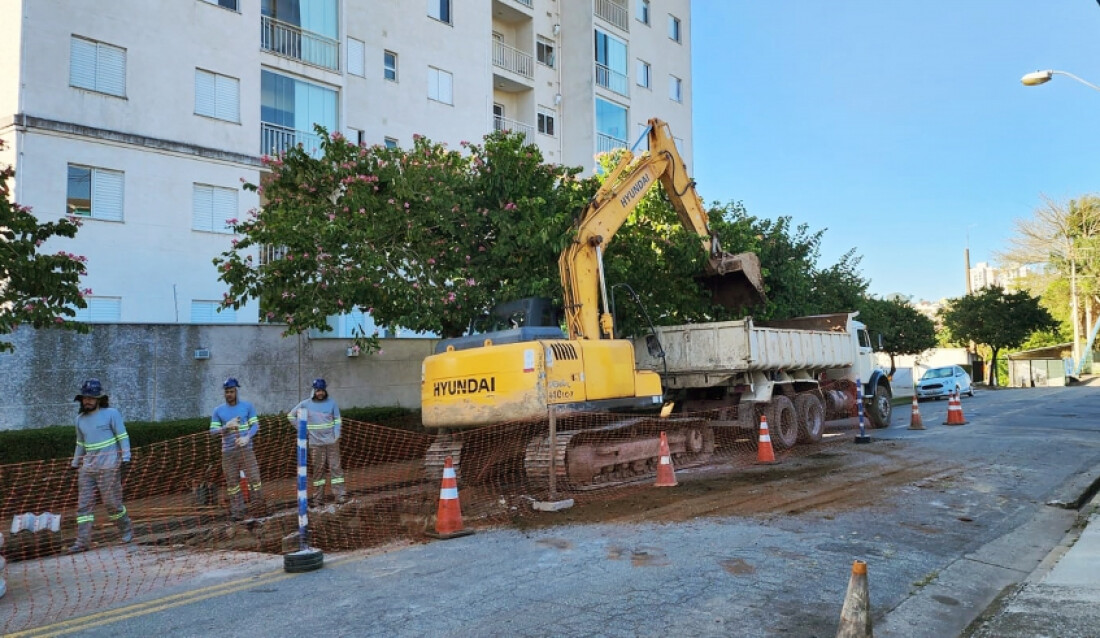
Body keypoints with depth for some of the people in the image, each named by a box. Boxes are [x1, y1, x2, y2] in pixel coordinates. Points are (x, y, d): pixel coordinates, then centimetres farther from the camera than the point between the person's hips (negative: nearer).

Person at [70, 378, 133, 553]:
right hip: (87, 467, 6)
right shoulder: (80, 419, 14)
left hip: (108, 466, -6)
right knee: (83, 504, 0)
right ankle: (82, 541, 1)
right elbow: (80, 444, 24)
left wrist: (125, 460, -12)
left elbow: (123, 437, -5)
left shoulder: (111, 413, -3)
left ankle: (126, 530, 17)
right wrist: (75, 465, 22)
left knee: (112, 502, -3)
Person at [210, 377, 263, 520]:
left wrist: (247, 437, -15)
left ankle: (258, 505, 9)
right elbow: (212, 431, 4)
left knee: (254, 476, -8)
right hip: (228, 451, 1)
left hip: (246, 449, -1)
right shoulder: (218, 410, 6)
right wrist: (226, 427, -15)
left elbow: (255, 425, 2)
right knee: (232, 481, 3)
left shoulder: (247, 406, 4)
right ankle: (237, 511, 9)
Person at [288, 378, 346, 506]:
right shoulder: (305, 404, -1)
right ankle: (318, 498, 11)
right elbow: (291, 415, 9)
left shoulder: (331, 402, 1)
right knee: (318, 469, 5)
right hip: (316, 443, 0)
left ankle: (340, 495, -1)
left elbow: (337, 420, 5)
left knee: (335, 467, -2)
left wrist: (337, 435, -6)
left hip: (331, 441, 0)